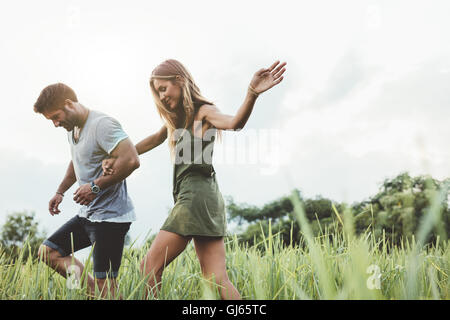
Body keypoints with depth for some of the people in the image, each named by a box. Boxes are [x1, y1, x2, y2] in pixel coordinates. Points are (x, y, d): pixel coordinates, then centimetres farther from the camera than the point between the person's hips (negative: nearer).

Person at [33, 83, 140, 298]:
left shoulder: (102, 124, -18)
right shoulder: (72, 129, 13)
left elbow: (131, 160, -30)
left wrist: (95, 186, -23)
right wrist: (60, 191, 27)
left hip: (110, 216, -10)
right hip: (87, 215, 10)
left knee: (105, 284, -8)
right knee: (48, 252, 11)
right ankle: (91, 288, 9)